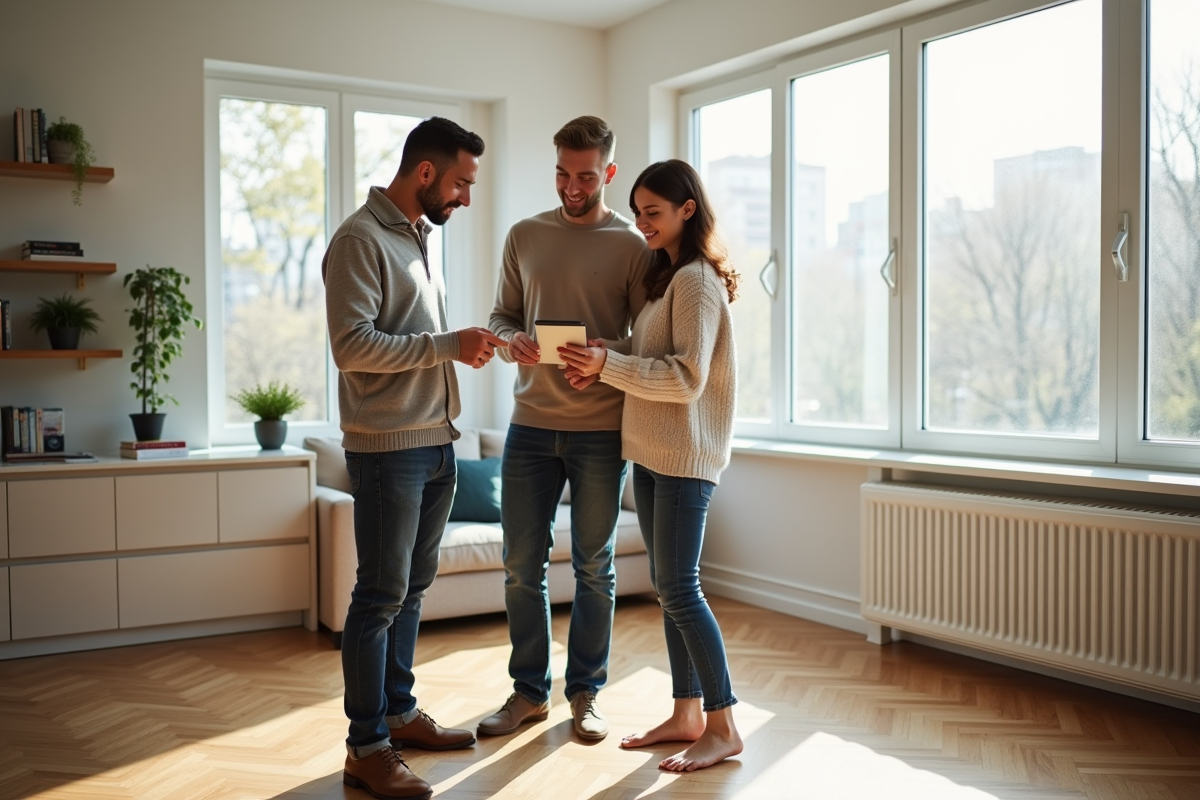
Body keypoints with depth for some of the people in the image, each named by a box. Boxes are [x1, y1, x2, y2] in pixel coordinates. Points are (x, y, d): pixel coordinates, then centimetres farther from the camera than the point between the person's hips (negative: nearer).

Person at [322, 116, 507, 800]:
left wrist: (466, 347, 8)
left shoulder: (419, 238, 17)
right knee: (382, 595, -3)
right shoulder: (361, 240, -12)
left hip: (437, 442, 9)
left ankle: (399, 712, 29)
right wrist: (447, 345, -21)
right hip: (387, 446, -9)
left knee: (413, 588, 15)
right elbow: (352, 345, -21)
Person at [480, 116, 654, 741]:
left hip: (599, 429, -3)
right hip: (530, 424, 3)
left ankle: (586, 692, 23)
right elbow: (500, 315, 13)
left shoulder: (631, 246, -1)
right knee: (521, 565, 7)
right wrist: (512, 341, -10)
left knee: (593, 567, 8)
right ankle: (529, 692, 23)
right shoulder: (525, 236, 9)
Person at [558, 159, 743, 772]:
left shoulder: (697, 279, -12)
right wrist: (602, 359, -1)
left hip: (684, 454, -9)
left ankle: (722, 727, 4)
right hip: (650, 451, 9)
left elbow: (688, 377, -20)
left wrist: (608, 363, -20)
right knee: (667, 586, 12)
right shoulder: (665, 276, 17)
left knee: (679, 589, -7)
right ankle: (686, 715, 21)